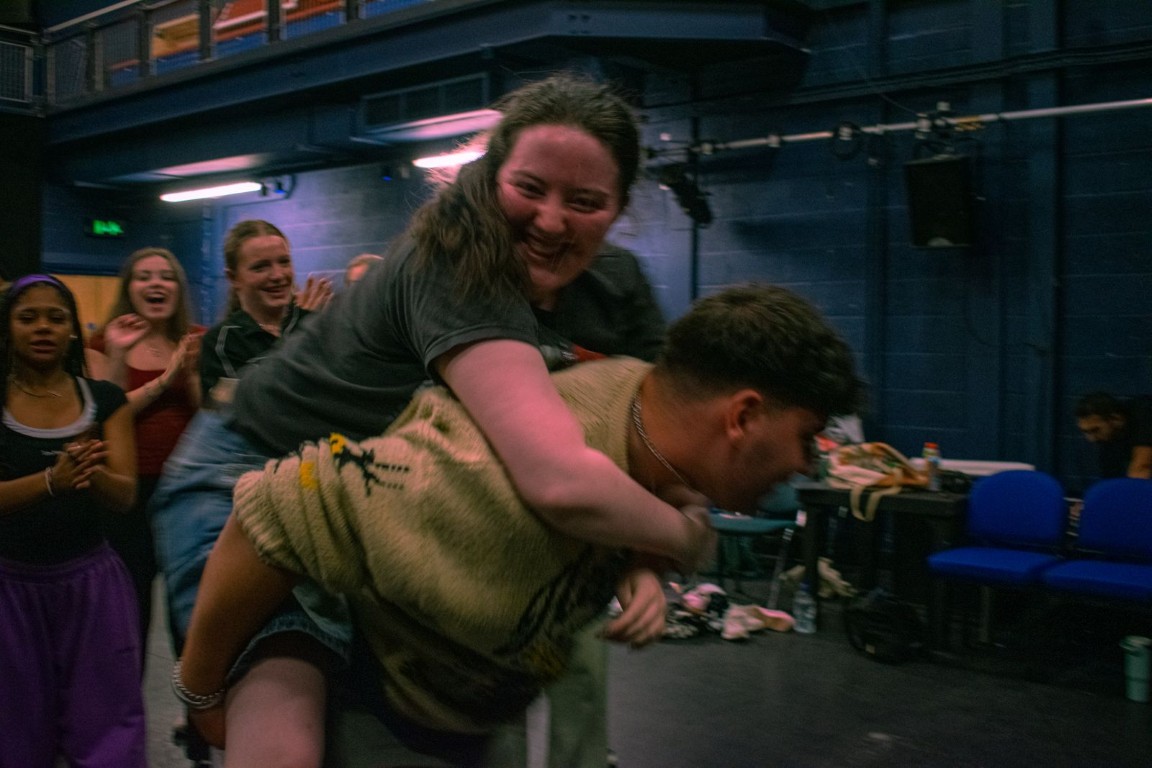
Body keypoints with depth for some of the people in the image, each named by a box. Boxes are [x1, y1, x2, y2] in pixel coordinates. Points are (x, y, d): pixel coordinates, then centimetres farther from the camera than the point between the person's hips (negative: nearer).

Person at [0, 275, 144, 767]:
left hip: (90, 579, 1)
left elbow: (125, 495, -6)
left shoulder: (106, 400, 2)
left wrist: (91, 473, -29)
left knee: (107, 726, 1)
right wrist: (51, 480, -33)